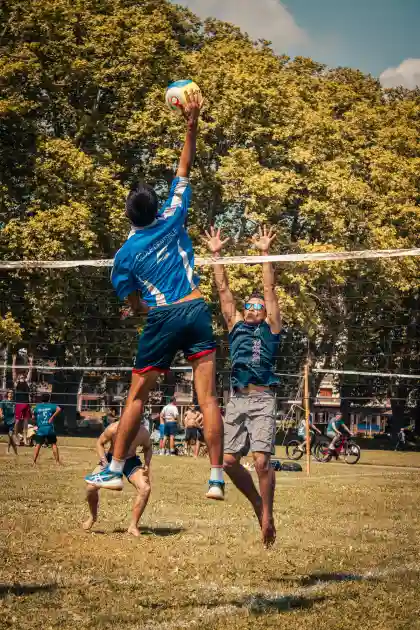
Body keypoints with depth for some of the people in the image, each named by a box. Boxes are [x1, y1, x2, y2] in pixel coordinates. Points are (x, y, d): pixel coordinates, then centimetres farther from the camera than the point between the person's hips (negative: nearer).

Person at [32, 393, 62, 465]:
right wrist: (52, 417, -9)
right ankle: (57, 461, 4)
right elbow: (59, 409, -13)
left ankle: (34, 462, -3)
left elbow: (33, 417, 14)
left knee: (38, 445, 3)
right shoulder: (51, 405, 4)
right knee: (54, 444, 7)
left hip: (40, 429, 1)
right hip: (50, 429, -1)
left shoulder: (37, 407, 8)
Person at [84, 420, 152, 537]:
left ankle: (133, 526, -6)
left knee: (145, 489, -21)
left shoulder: (143, 433, -22)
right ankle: (93, 517, 17)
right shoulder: (113, 429, -28)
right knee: (91, 487, -16)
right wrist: (105, 463, -21)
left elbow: (148, 447, 1)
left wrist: (147, 464, -16)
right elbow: (100, 443, -9)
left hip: (131, 461, 1)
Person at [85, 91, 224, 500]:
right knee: (208, 398, -4)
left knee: (136, 397, 11)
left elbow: (135, 305, 6)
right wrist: (192, 124, 12)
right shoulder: (172, 220, 4)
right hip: (195, 311, 1)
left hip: (161, 319, -1)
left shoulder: (125, 255, 2)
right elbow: (184, 169, 13)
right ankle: (216, 478, -9)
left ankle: (114, 470, 15)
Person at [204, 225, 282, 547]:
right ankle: (257, 502, 20)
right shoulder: (235, 326, 20)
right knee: (230, 461, -1)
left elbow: (269, 289, 6)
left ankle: (267, 515, -3)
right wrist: (216, 255, 14)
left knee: (262, 460, -14)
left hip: (262, 400, -4)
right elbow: (223, 289, 17)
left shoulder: (270, 328, 12)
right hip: (237, 400, 4)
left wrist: (265, 253, 2)